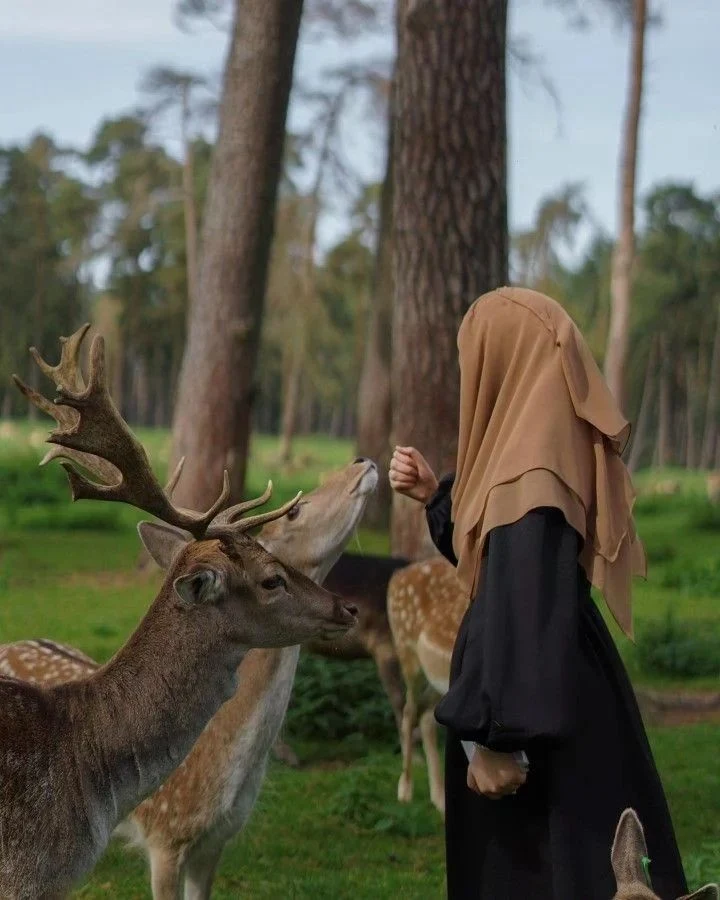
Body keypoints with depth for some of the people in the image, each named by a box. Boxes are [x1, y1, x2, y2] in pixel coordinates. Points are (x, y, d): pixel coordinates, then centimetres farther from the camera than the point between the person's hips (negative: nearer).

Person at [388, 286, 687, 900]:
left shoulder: (534, 463, -23)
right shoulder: (553, 435, 8)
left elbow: (522, 600, -28)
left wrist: (495, 735, -27)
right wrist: (437, 496, 13)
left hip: (539, 708, -10)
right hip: (559, 687, 10)